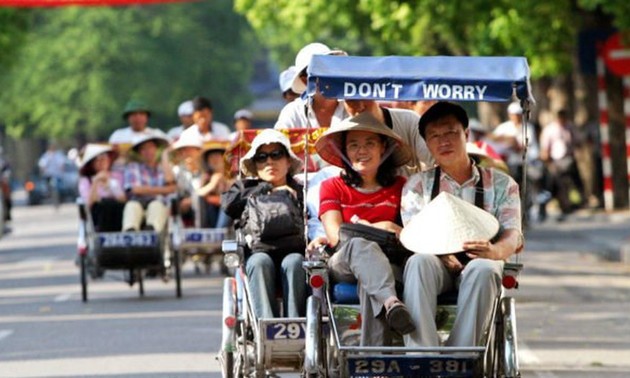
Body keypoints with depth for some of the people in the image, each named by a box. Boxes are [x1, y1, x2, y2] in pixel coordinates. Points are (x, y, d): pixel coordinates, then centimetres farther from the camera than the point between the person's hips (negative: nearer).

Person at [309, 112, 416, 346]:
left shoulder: (400, 187, 19)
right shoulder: (333, 187, 19)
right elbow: (336, 235, 5)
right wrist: (377, 228, -7)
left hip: (389, 262, 1)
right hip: (342, 264, -1)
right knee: (361, 244, -39)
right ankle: (390, 301, -68)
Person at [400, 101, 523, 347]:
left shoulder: (500, 184, 12)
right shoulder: (418, 185, 15)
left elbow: (513, 235, -2)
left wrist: (495, 251, -29)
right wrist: (442, 252, -24)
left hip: (477, 265, 0)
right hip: (436, 265, 0)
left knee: (483, 268, -36)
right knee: (419, 262, -35)